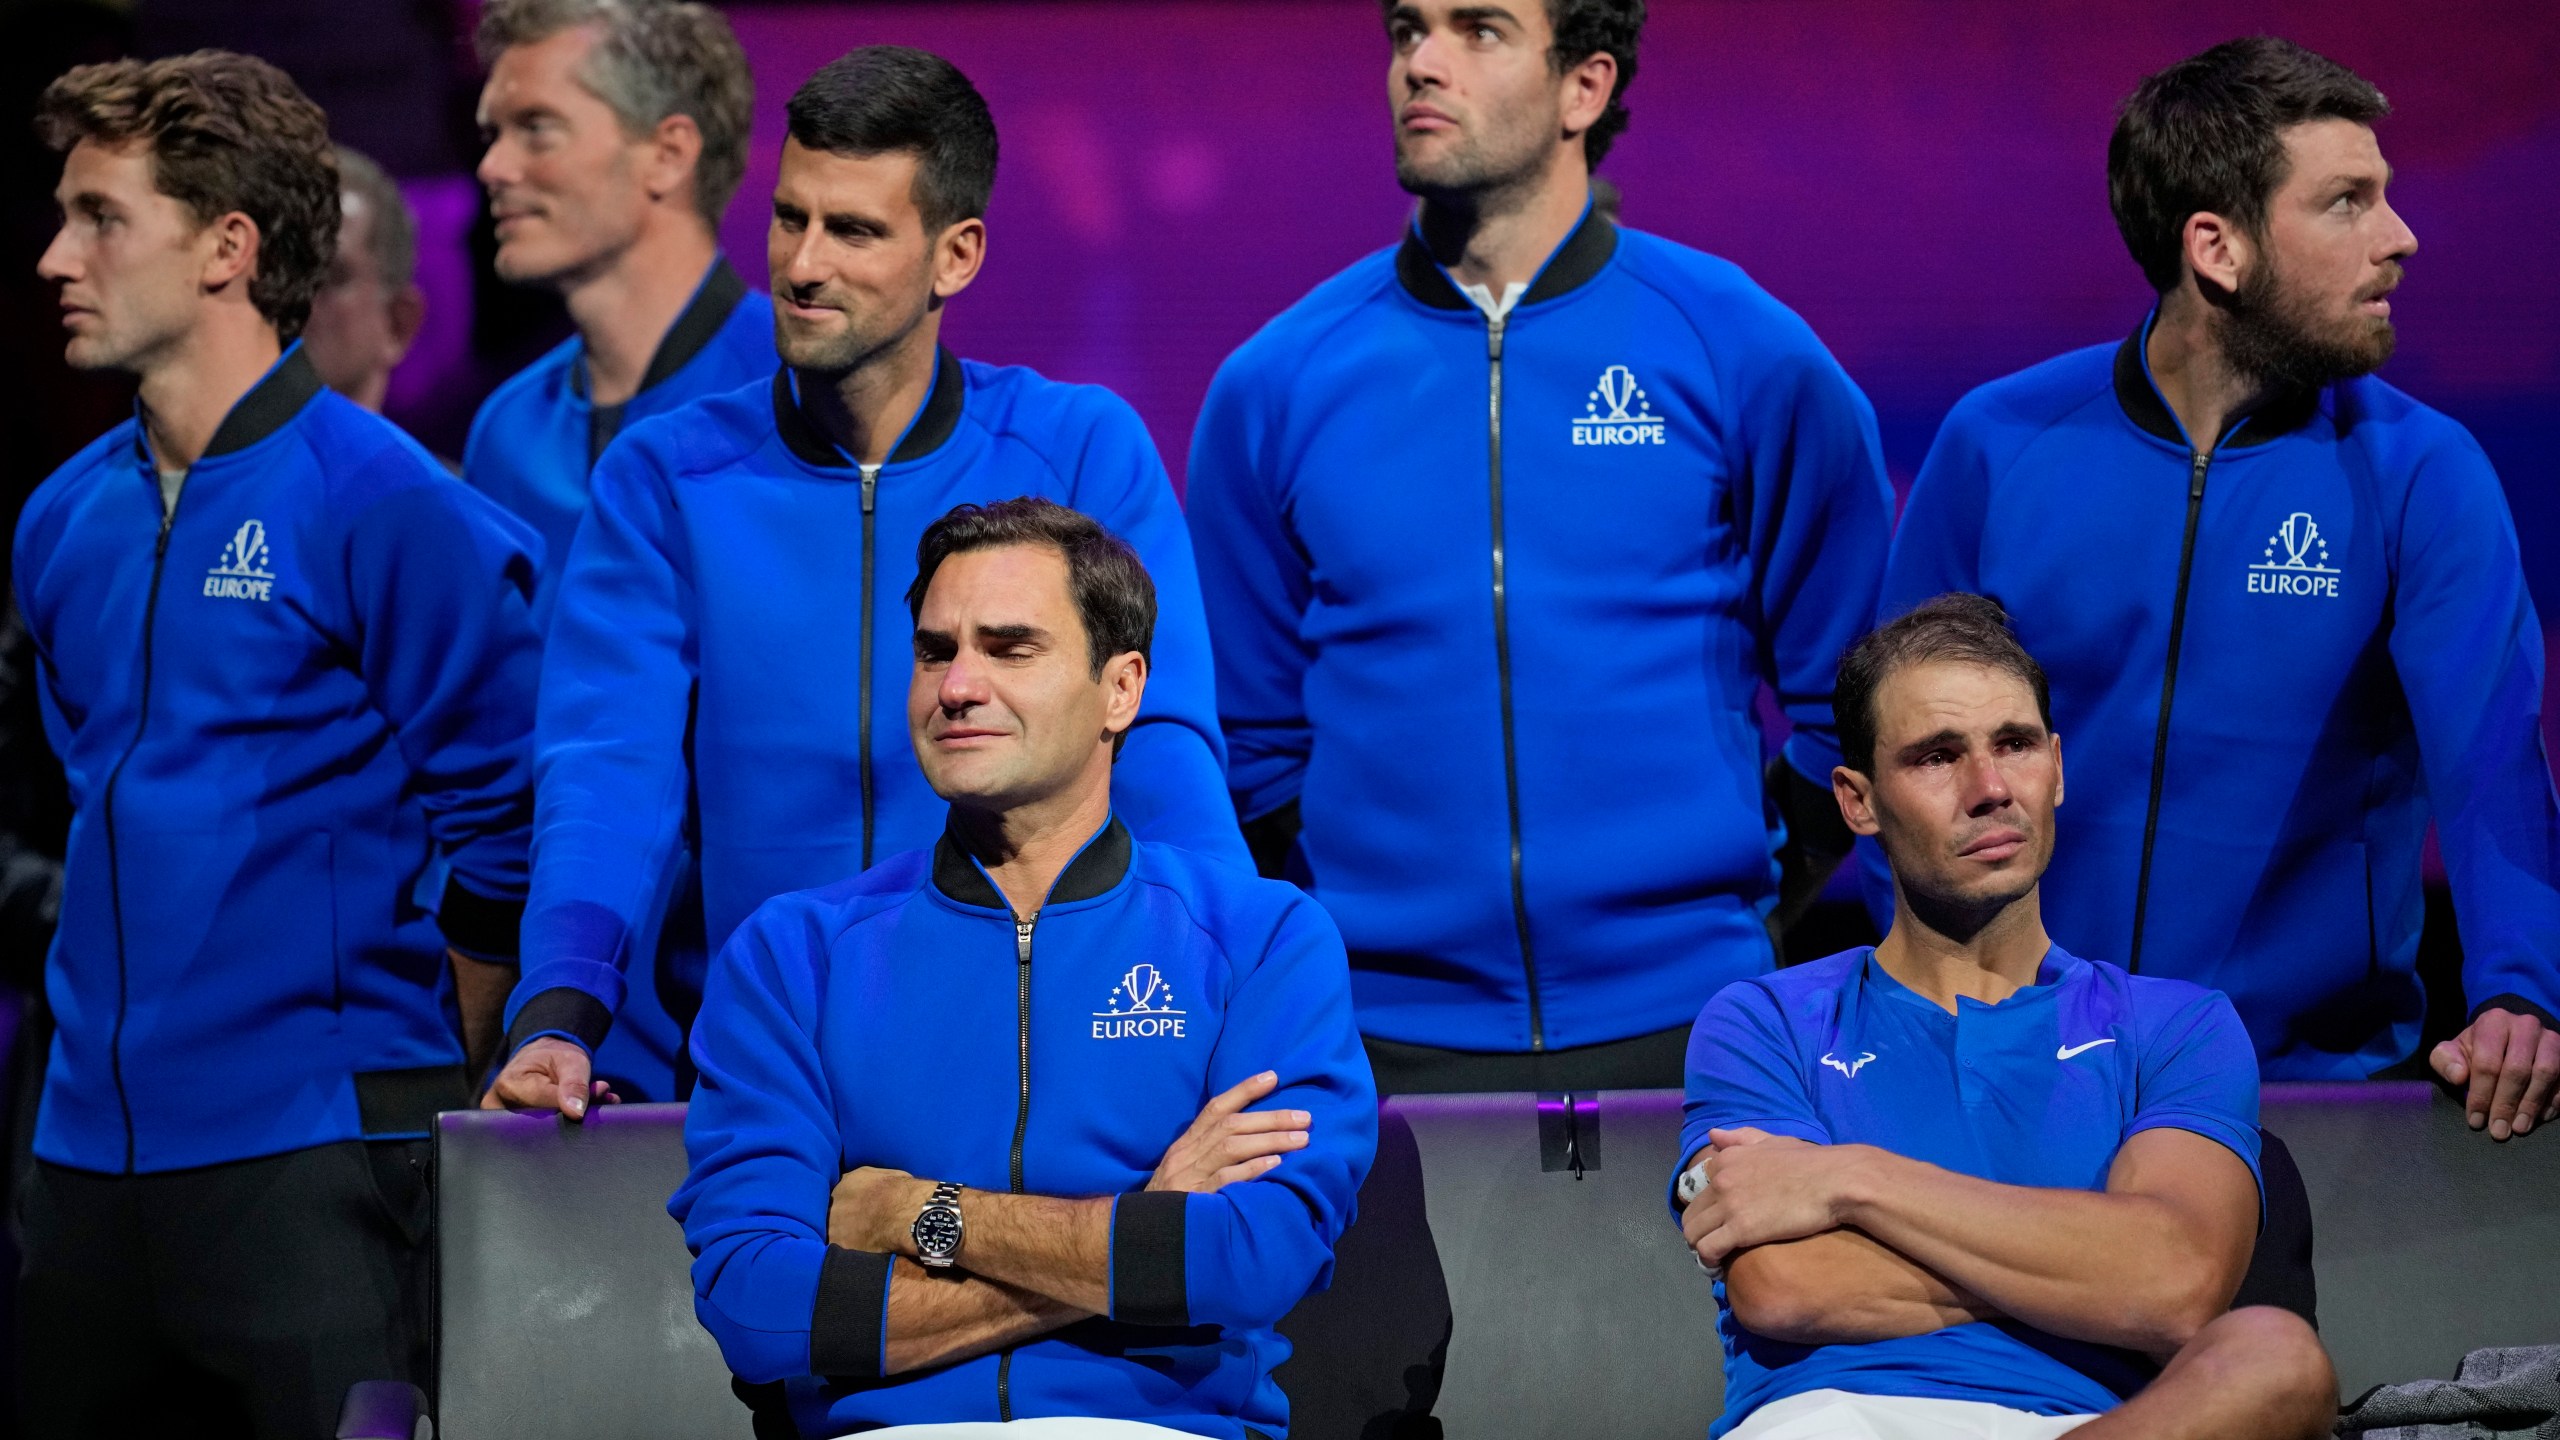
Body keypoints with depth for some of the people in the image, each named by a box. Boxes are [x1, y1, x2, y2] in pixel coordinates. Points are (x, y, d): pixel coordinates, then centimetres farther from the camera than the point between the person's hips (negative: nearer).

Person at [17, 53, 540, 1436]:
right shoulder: (66, 522, 12)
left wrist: (410, 1080, -3)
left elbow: (506, 820, -9)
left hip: (308, 1153, -7)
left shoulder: (384, 504, -9)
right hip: (91, 1152, 7)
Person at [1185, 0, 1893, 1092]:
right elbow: (1250, 735, 12)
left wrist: (1744, 906, 3)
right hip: (1387, 1037, 1)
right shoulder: (1275, 387, 5)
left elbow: (1846, 697, 8)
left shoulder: (1747, 355, 1)